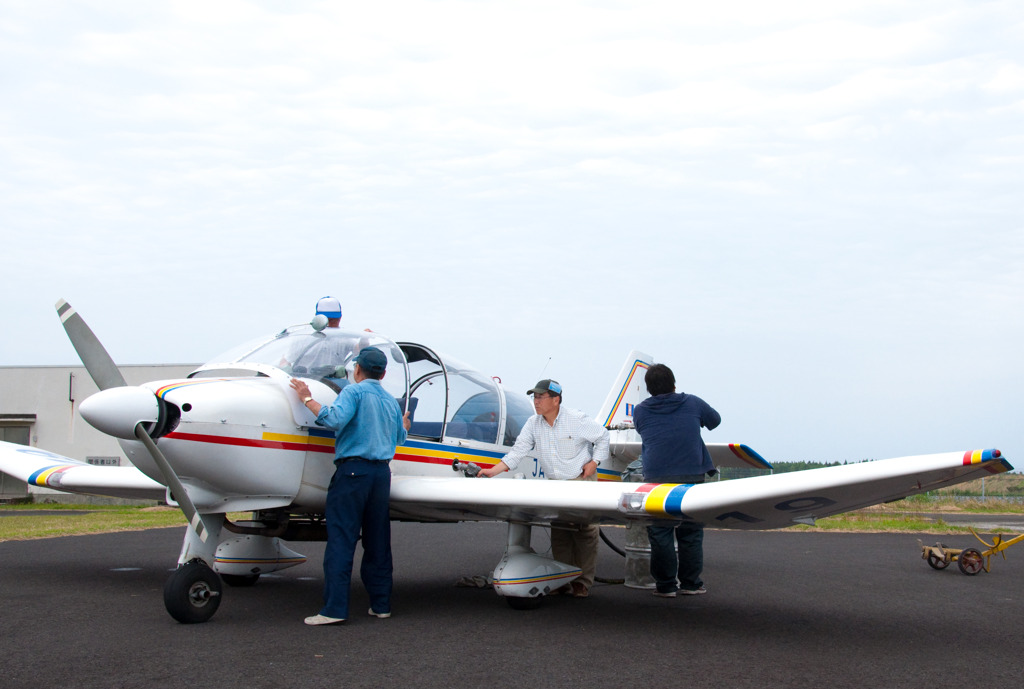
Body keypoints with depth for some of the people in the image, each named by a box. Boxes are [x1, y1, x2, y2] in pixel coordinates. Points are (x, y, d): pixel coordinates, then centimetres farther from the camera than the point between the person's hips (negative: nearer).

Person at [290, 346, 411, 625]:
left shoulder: (354, 391, -3)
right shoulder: (391, 402, 19)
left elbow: (335, 419, -21)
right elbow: (398, 439, 30)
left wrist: (308, 399, -11)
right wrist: (403, 427, 52)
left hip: (353, 469, -7)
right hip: (382, 472, 7)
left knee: (341, 541, -7)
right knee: (377, 543, 11)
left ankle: (334, 608, -11)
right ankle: (381, 604, 14)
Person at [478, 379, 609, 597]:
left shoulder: (576, 420, -13)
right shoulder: (533, 424, -2)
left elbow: (602, 436, 0)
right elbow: (518, 452, -4)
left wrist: (594, 461, -7)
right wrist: (493, 471, -15)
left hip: (582, 481, -4)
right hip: (555, 484, 5)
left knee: (584, 530, -5)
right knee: (558, 532, 3)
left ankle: (583, 582, 2)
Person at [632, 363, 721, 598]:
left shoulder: (640, 411, 5)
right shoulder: (692, 403, 7)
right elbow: (715, 420, 24)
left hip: (656, 479, -1)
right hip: (691, 477, 1)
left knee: (660, 534, 4)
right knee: (691, 533, 9)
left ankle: (665, 585, 6)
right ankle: (691, 583, 15)